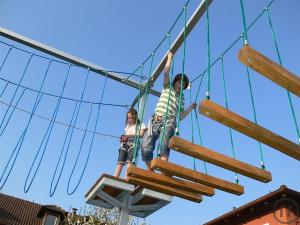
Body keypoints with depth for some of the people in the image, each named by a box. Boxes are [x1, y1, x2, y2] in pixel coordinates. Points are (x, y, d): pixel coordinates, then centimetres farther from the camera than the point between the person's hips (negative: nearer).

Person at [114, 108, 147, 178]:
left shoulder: (141, 124, 13)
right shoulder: (128, 125, 29)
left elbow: (141, 134, -2)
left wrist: (129, 135, -7)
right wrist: (123, 137, -2)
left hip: (133, 143, -4)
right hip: (125, 144, 4)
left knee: (129, 161, -23)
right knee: (120, 162, -12)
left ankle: (126, 178, -35)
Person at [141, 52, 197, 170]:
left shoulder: (181, 98, 27)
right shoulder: (167, 88, 22)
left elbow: (180, 116, 25)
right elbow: (166, 72, 9)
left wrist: (191, 107, 19)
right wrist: (170, 58, 17)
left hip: (169, 122, 0)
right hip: (155, 120, 0)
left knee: (163, 145, -30)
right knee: (146, 146, -17)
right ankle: (150, 172, -5)